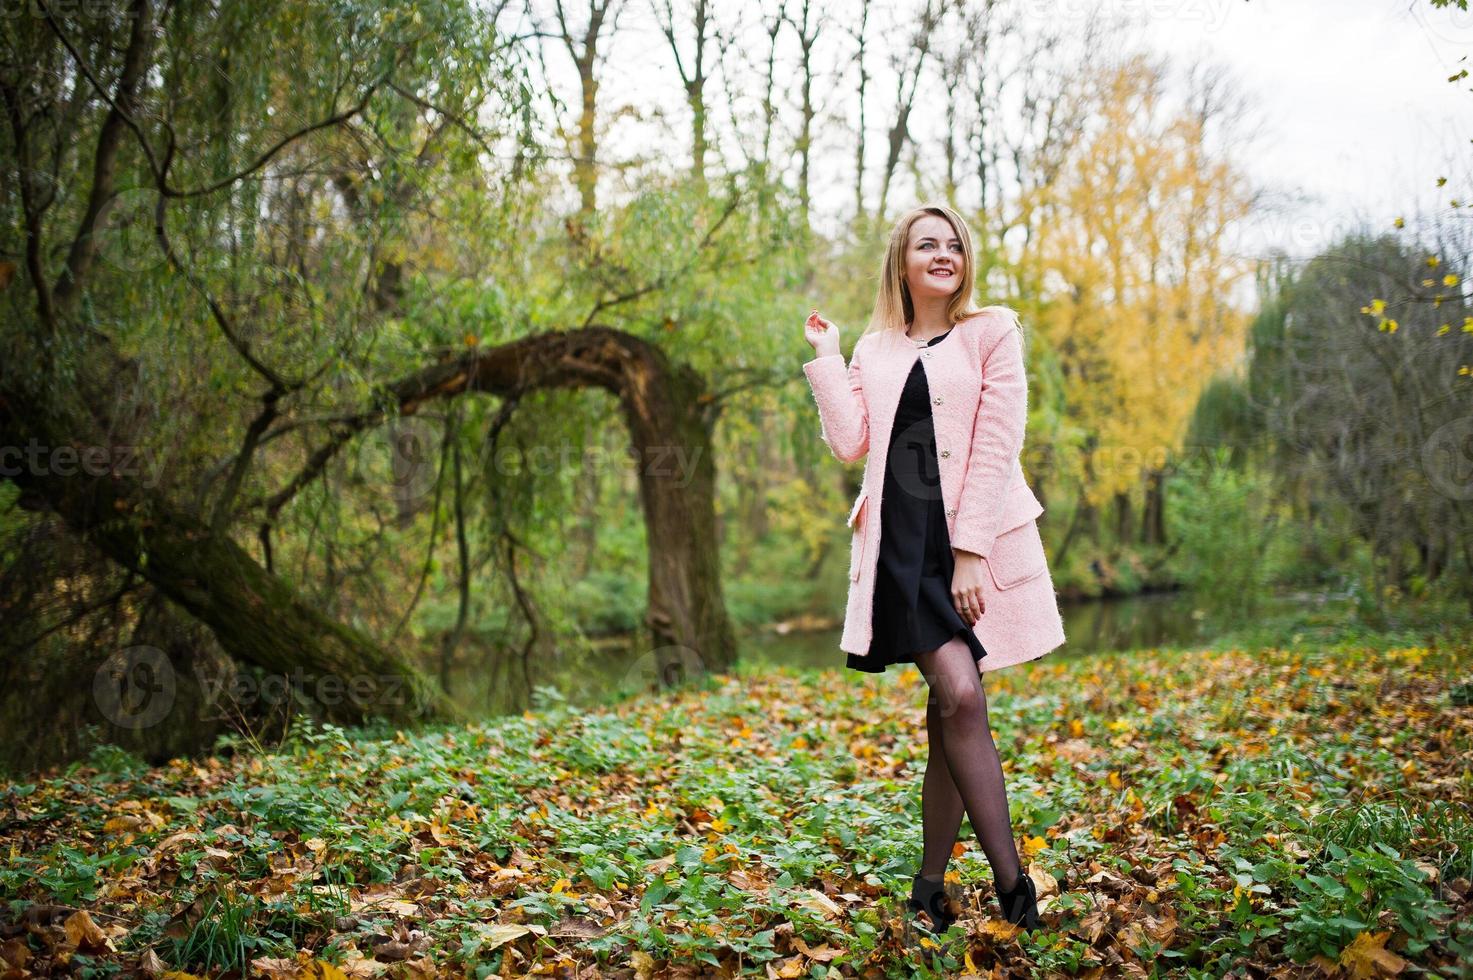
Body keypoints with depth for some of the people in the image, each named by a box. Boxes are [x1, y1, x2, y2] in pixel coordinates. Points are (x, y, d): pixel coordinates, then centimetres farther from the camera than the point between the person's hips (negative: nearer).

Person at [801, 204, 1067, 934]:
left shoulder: (992, 331, 4)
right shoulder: (874, 350, 14)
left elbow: (997, 445, -5)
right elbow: (849, 442, 2)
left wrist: (970, 548, -13)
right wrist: (824, 357, 4)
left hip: (976, 541, -1)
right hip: (903, 543, 1)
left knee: (951, 714, 1)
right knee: (961, 697, -15)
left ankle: (930, 887, 13)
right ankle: (1011, 883, -10)